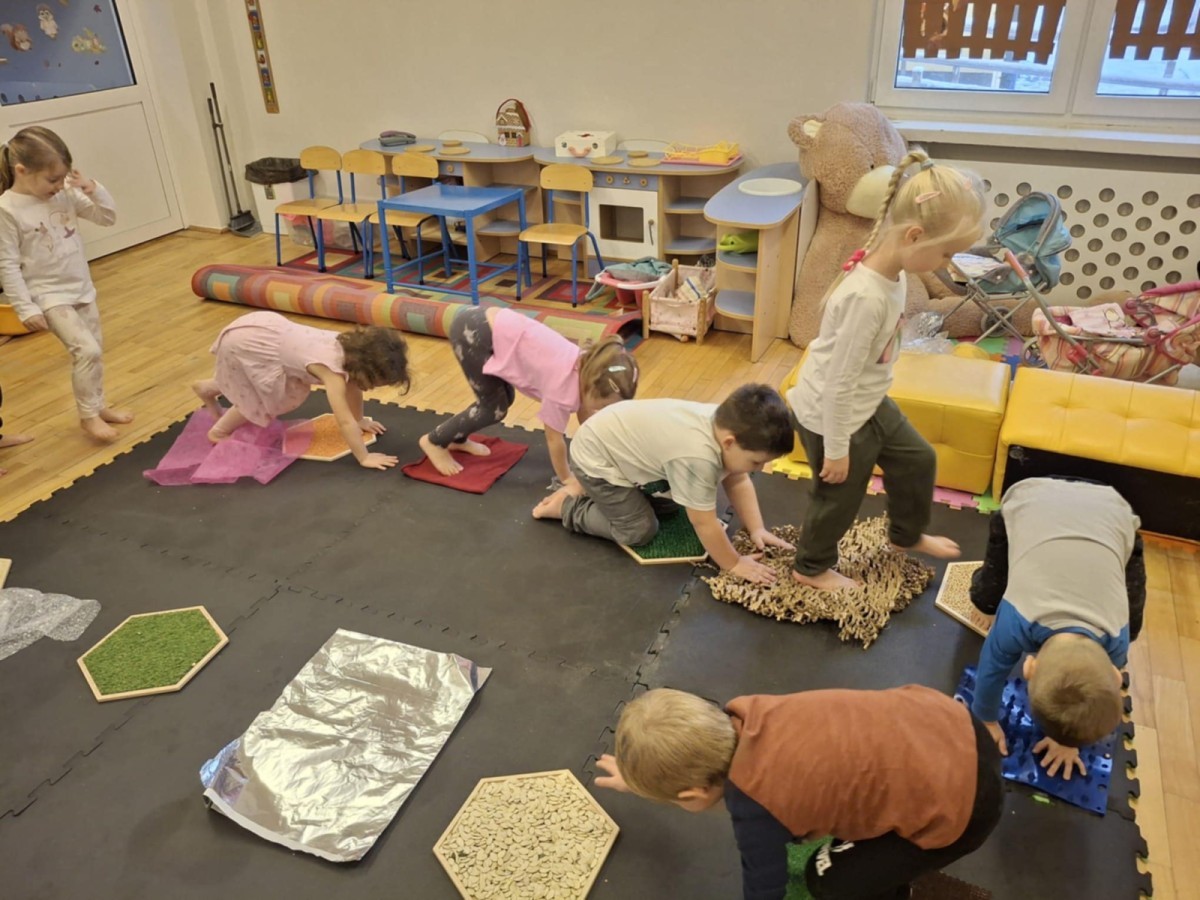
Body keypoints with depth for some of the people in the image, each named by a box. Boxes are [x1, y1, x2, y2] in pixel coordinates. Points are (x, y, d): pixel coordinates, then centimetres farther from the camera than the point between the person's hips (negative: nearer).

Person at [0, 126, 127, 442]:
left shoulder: (66, 193, -3)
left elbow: (107, 217, 6)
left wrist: (94, 189, -12)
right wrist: (26, 308, -17)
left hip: (82, 288, 6)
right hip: (49, 296, -6)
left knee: (95, 349, 15)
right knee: (86, 349, -15)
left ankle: (98, 405, 32)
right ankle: (88, 415, 1)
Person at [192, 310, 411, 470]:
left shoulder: (351, 346, -5)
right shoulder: (333, 369, -28)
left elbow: (353, 386, 12)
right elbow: (345, 421, -30)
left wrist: (360, 420, 17)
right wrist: (364, 458, -28)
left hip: (264, 326, 8)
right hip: (243, 340, -8)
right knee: (271, 398, -3)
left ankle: (208, 388, 41)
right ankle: (219, 431, 19)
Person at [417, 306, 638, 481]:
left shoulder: (586, 365, 0)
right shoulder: (564, 384, -23)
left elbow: (585, 418, 12)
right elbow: (554, 438, -12)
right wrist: (566, 479, 0)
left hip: (489, 325, 8)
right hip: (472, 331, -8)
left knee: (504, 398, 17)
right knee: (495, 408, -1)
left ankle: (457, 438, 36)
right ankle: (434, 441, 16)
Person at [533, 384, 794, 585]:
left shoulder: (725, 422, -13)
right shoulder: (698, 456, -39)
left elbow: (738, 482, -1)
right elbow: (704, 523, -29)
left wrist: (756, 529, -8)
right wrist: (734, 564, -18)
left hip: (619, 441, 9)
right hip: (594, 457, -9)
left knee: (675, 500, 17)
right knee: (640, 531, -8)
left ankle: (589, 490, 21)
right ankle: (567, 506, 8)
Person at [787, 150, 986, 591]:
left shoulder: (890, 271, -7)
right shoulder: (867, 297, -35)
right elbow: (838, 382, -29)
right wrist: (837, 450, -19)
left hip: (870, 403, 9)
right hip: (833, 416, -9)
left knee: (918, 459, 24)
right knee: (840, 496, 12)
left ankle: (908, 534, 50)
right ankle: (812, 567, 39)